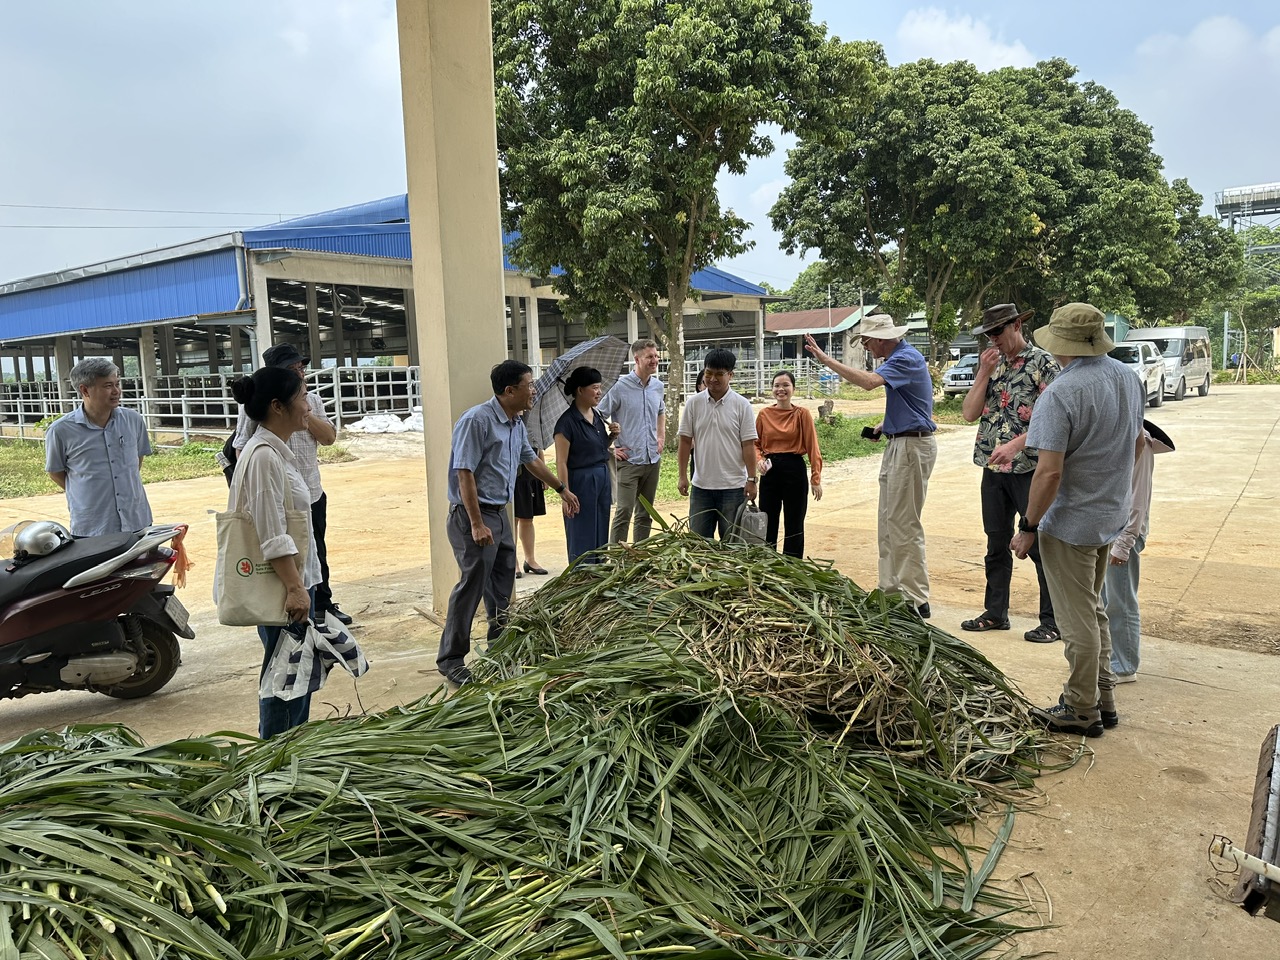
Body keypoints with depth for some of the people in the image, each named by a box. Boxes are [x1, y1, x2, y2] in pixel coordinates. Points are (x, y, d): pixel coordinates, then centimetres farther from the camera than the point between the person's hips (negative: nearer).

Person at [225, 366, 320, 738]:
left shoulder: (277, 451, 13)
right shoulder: (264, 456, -19)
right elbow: (272, 536, -23)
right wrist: (294, 588, -24)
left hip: (295, 581, 10)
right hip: (280, 585, -10)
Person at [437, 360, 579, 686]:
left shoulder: (517, 424, 9)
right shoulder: (477, 420, -19)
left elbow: (531, 460, 26)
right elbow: (464, 474, -22)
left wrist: (562, 489, 34)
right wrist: (477, 524, -25)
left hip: (499, 513, 9)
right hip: (472, 515, -9)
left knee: (502, 585, 17)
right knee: (472, 585, -7)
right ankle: (450, 659, 3)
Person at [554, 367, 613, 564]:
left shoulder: (597, 415, 10)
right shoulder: (568, 421, -14)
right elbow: (561, 462, -15)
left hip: (602, 479, 8)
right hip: (581, 481, -8)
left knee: (601, 537, 14)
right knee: (582, 540, 0)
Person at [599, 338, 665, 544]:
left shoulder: (658, 386, 8)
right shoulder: (620, 386, -11)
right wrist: (608, 448, -9)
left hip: (653, 460, 6)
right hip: (628, 460, -6)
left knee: (645, 514, 13)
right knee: (624, 512, -10)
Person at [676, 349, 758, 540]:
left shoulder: (741, 405, -4)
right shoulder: (694, 403, 2)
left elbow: (748, 445, -4)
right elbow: (685, 441, 4)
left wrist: (751, 479, -8)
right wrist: (683, 476, 0)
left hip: (734, 486, -2)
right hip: (701, 485, 2)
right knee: (697, 539, 9)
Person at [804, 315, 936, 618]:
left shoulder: (906, 358, -16)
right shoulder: (897, 357, 17)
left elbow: (869, 381, -32)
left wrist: (825, 359, -29)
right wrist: (884, 425, 11)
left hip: (912, 446, -11)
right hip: (898, 444, 11)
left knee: (904, 524, -8)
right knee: (888, 522, 13)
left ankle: (917, 601, -3)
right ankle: (891, 589, 21)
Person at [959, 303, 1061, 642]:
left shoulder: (1042, 363, -6)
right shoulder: (990, 364, 12)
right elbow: (969, 413, 4)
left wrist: (1015, 445, -24)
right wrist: (984, 373, -5)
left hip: (1030, 469, -6)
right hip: (993, 470, 6)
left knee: (1040, 545, -1)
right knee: (997, 544, 14)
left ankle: (1052, 621, 9)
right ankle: (995, 612, 25)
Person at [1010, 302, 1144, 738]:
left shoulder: (1060, 394, -24)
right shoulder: (1129, 378, 3)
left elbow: (1049, 472, -26)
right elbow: (1137, 443, 16)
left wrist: (1028, 527, -16)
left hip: (1069, 523, -8)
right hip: (1111, 516, 8)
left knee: (1078, 620, 4)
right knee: (1094, 611, 22)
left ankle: (1082, 710, 18)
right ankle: (1104, 700, 32)